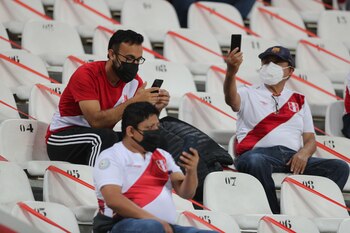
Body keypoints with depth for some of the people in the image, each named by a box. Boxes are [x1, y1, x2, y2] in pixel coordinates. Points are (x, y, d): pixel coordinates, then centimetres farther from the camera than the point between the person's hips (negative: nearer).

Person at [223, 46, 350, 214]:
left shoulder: (299, 100, 27)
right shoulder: (249, 94, 18)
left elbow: (310, 138, 21)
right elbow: (231, 99, -7)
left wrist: (304, 153, -5)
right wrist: (231, 72, -29)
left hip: (294, 158, 4)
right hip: (259, 153, -3)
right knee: (255, 161, -42)